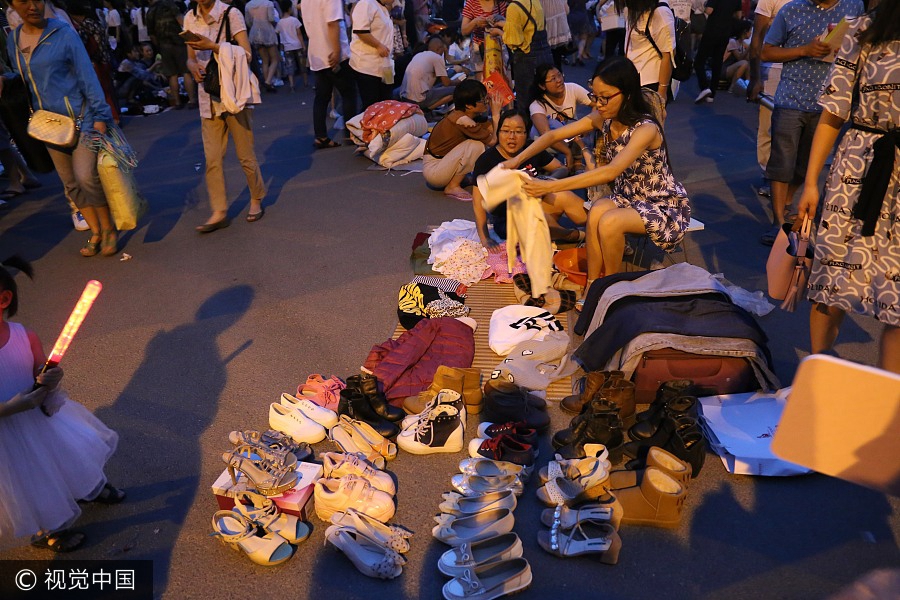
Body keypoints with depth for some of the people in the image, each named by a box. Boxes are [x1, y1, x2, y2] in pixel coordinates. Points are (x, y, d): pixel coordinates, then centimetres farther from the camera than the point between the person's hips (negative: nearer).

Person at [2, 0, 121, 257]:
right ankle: (96, 233, 20)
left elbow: (87, 75, -9)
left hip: (81, 117, -6)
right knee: (71, 184, 8)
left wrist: (100, 115, -15)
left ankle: (109, 228, 3)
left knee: (85, 176, -16)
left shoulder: (63, 33, -7)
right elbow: (22, 77, 20)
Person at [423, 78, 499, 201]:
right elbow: (493, 141, -18)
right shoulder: (463, 120, -24)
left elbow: (491, 128, 0)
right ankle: (453, 186, -11)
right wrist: (496, 113, -9)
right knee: (476, 145, -24)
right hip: (432, 170, -9)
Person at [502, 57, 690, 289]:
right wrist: (517, 159, -20)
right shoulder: (602, 119, -7)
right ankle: (592, 288, -17)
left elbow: (611, 172, -41)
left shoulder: (645, 129, -28)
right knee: (597, 210, -27)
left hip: (665, 206, -6)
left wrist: (550, 186, -45)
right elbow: (554, 135, -4)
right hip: (629, 197, 6)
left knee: (609, 222, -32)